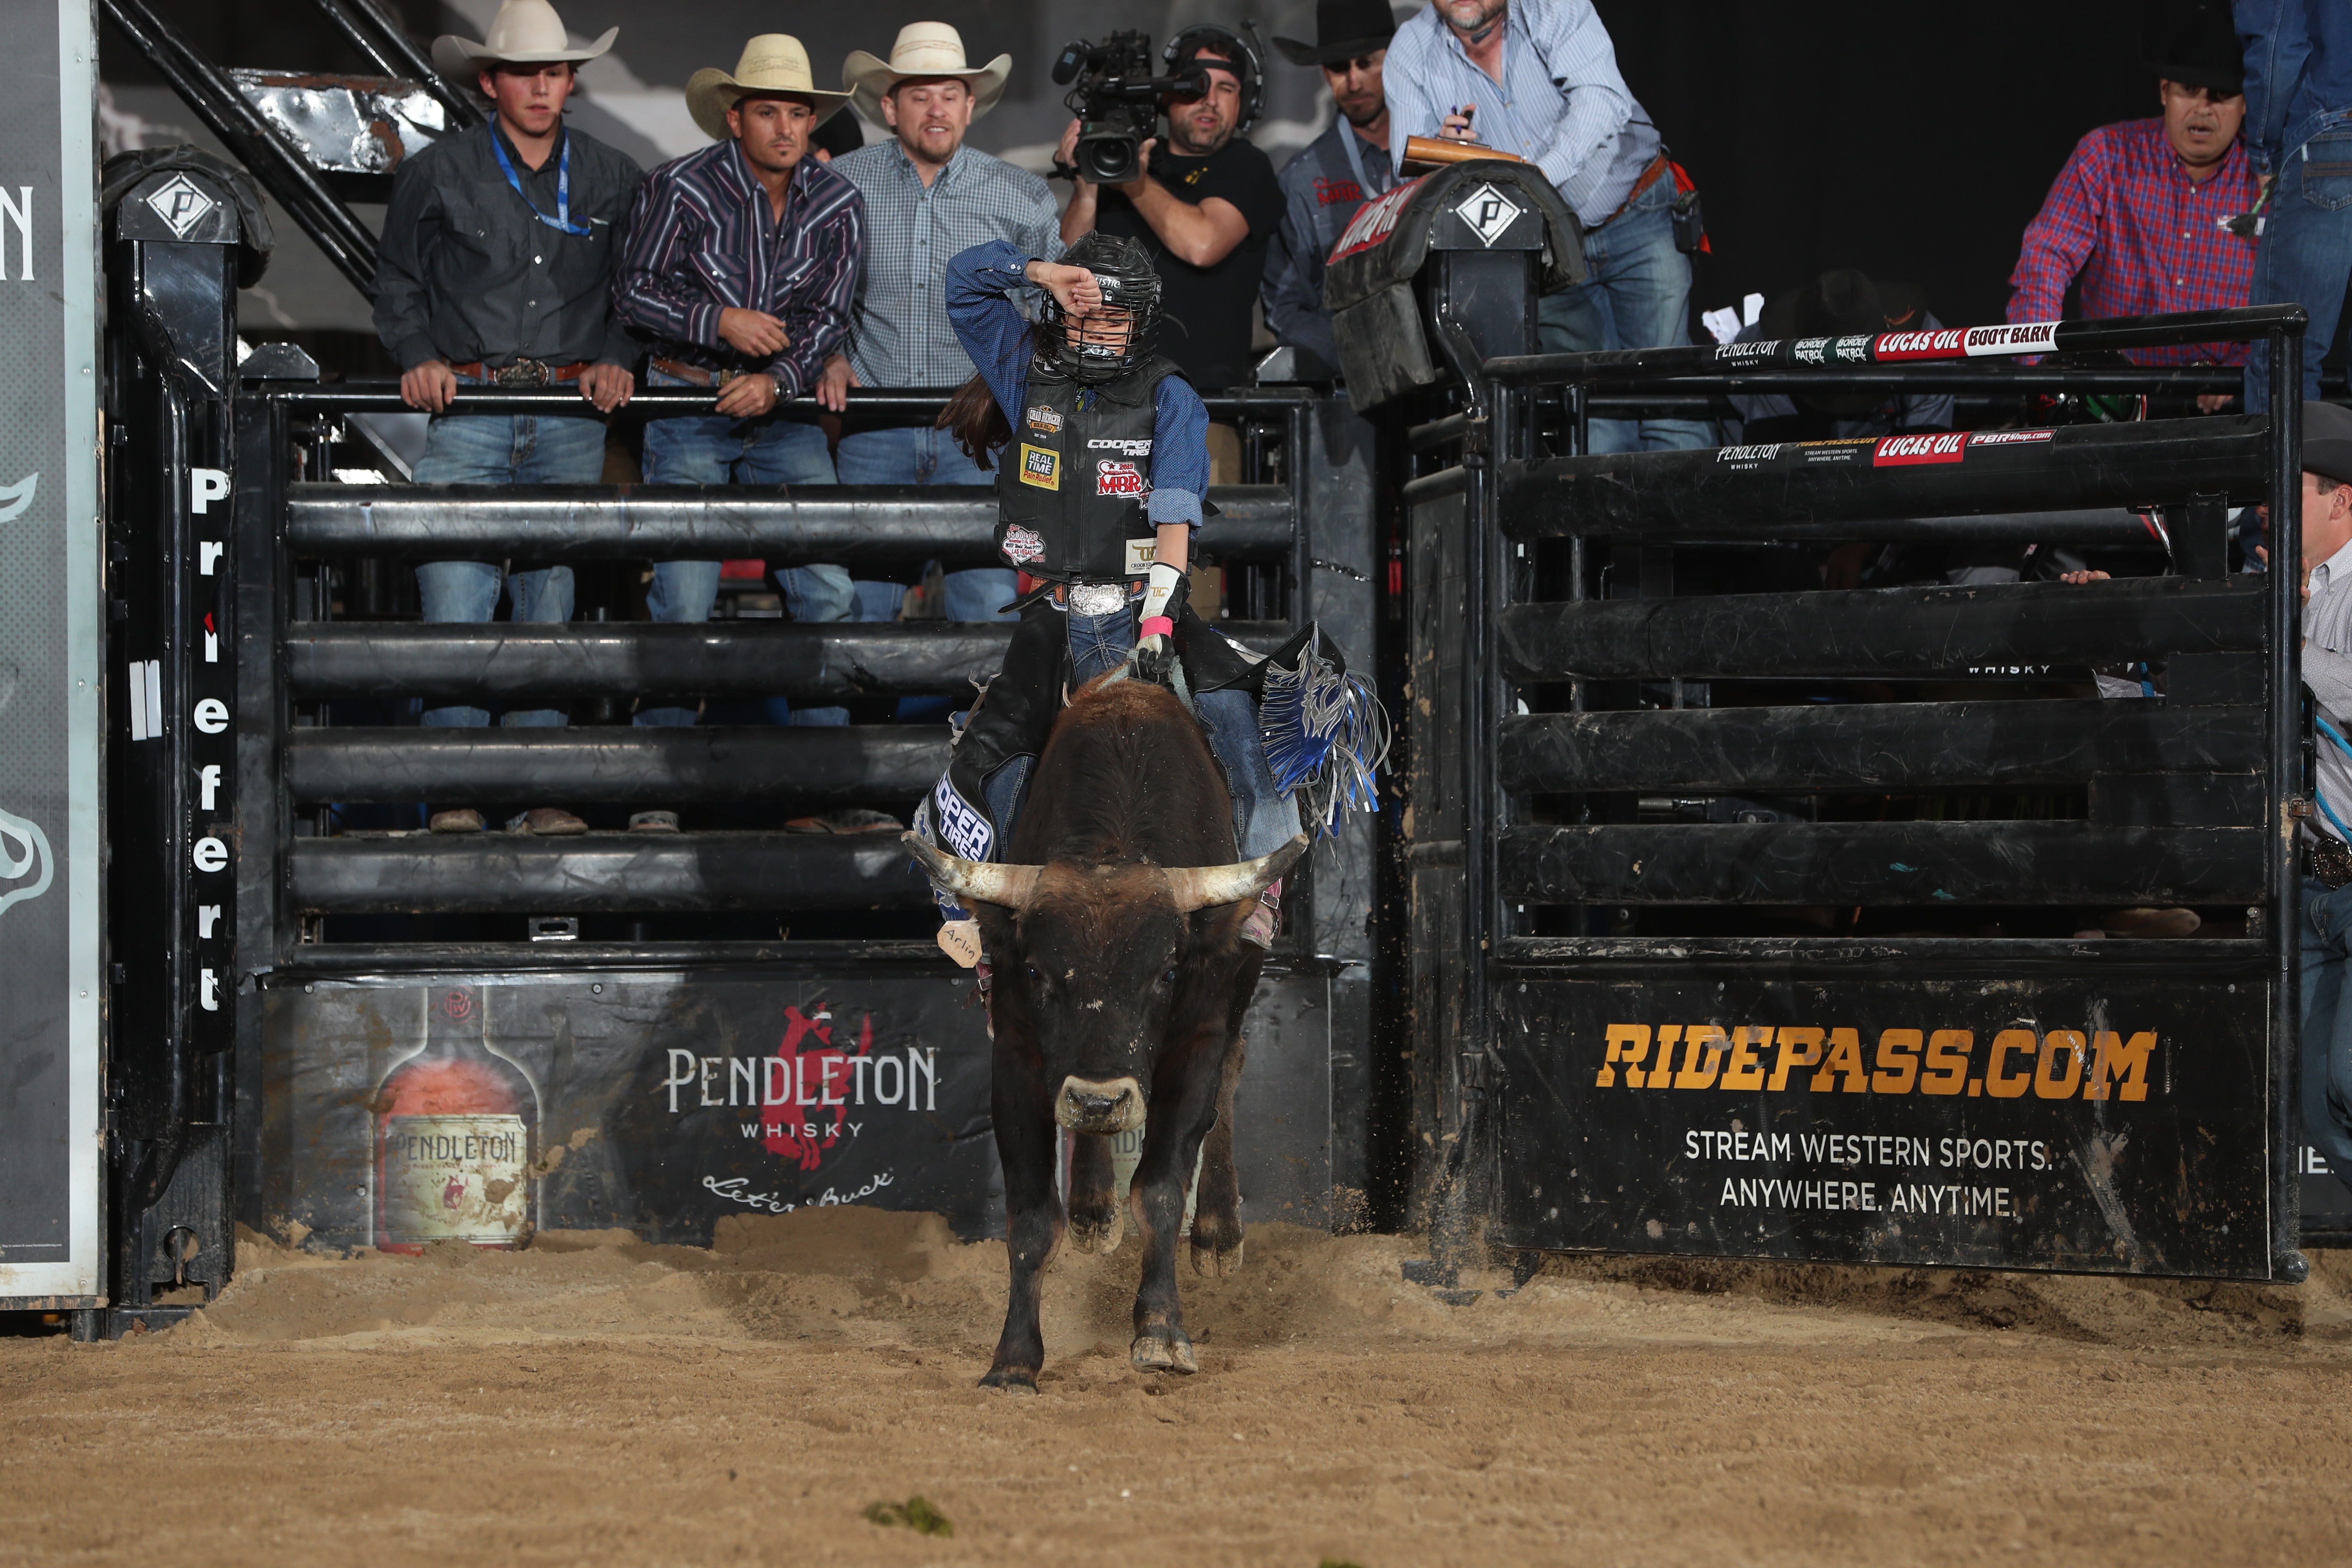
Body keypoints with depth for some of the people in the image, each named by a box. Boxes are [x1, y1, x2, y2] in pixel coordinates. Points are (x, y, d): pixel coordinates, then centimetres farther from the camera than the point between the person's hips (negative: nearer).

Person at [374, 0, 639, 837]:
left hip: (572, 417, 2)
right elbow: (397, 283, 14)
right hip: (468, 413, -2)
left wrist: (618, 359, 3)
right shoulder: (438, 173, 5)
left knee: (550, 603, 4)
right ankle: (454, 791, -5)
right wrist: (420, 358, -1)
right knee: (455, 596, -11)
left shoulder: (612, 178, 10)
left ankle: (540, 794, 9)